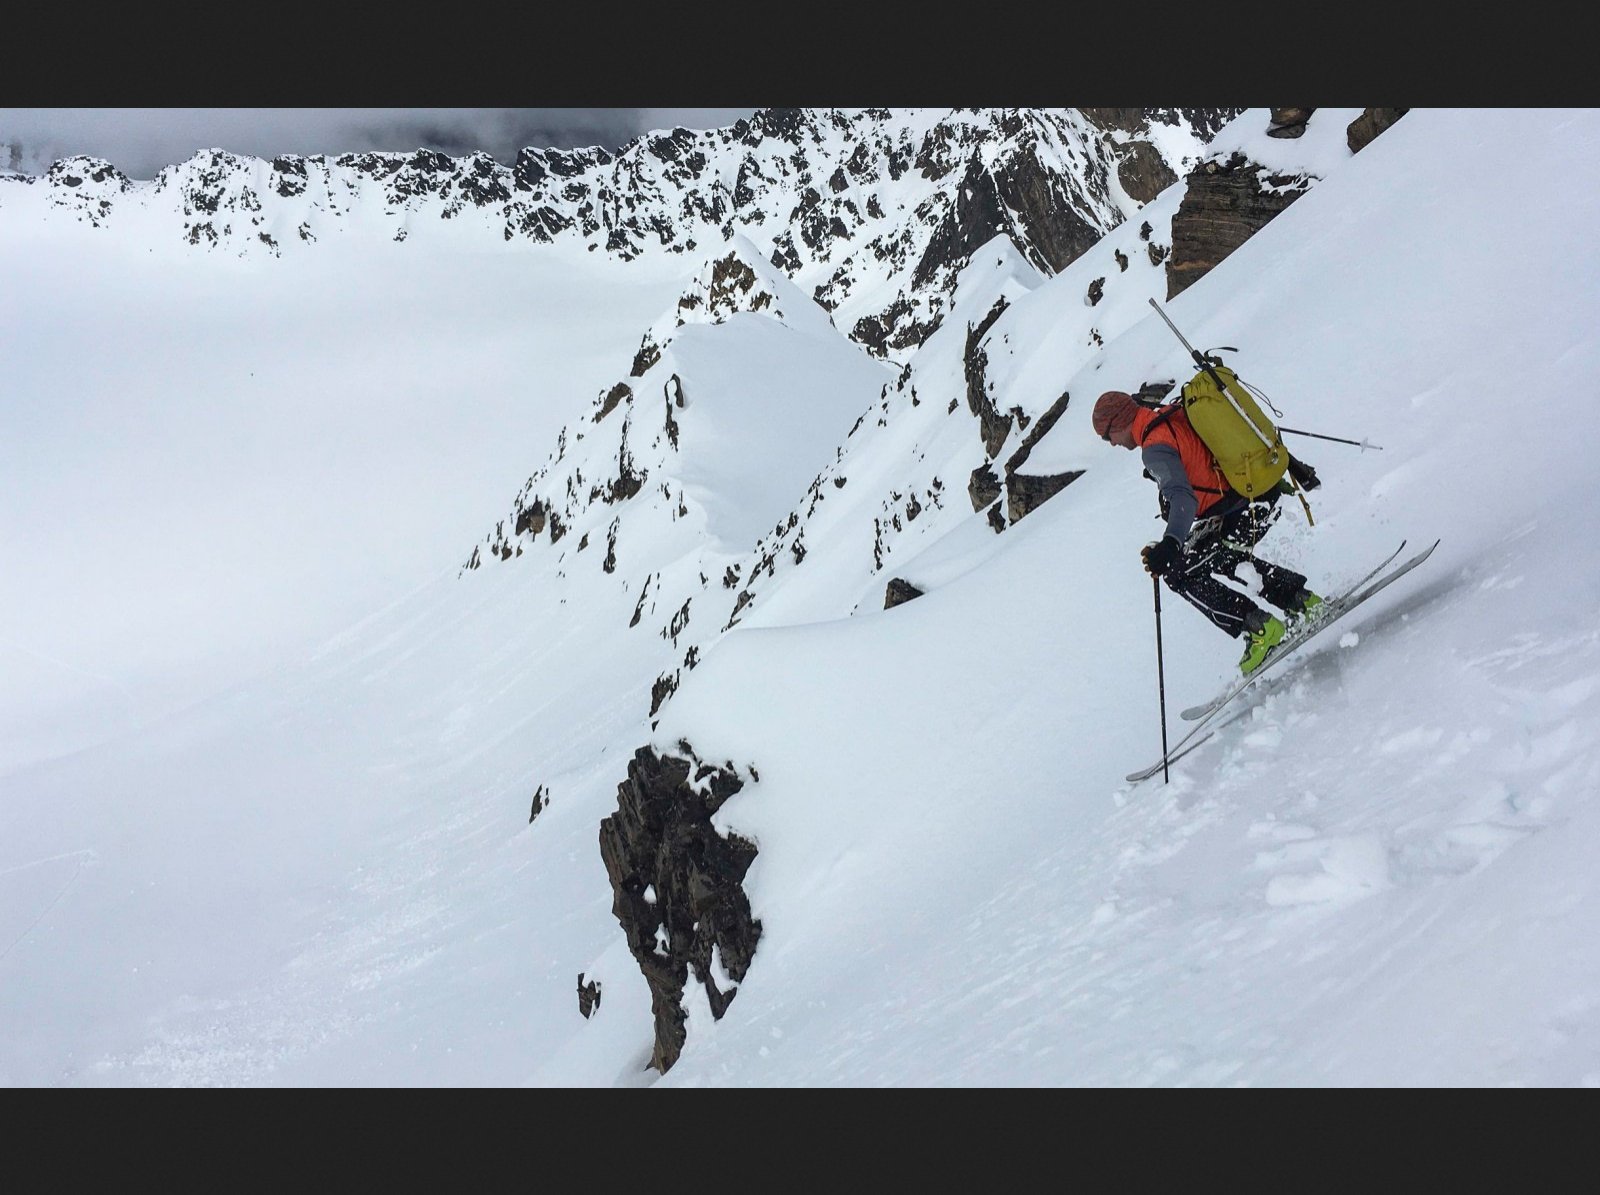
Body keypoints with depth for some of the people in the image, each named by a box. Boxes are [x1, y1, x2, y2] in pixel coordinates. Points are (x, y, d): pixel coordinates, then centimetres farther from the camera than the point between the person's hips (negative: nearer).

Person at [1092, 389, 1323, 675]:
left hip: (1243, 511, -10)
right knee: (1223, 559, 32)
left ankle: (1260, 629, 1)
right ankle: (1301, 599, 28)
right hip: (1269, 491, 10)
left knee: (1179, 573, 1)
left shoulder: (1155, 448, -16)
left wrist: (1170, 543, -46)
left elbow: (1184, 498, -31)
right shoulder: (1182, 413, 11)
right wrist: (1291, 463, 23)